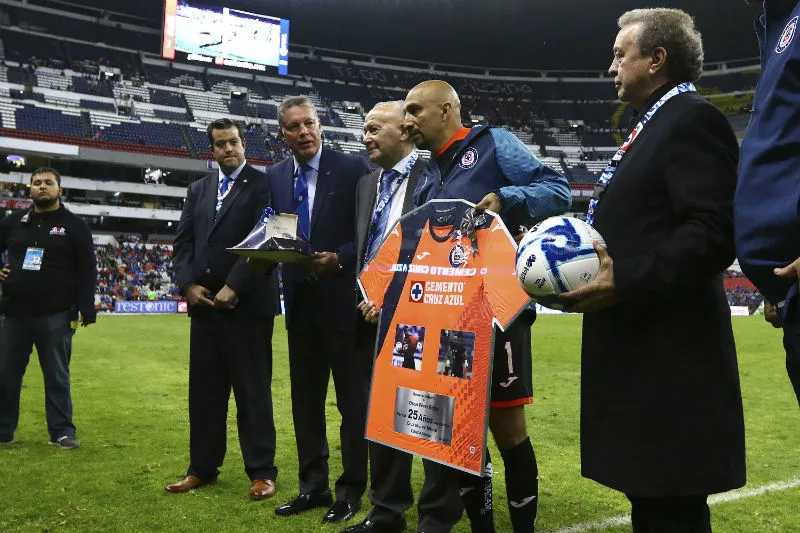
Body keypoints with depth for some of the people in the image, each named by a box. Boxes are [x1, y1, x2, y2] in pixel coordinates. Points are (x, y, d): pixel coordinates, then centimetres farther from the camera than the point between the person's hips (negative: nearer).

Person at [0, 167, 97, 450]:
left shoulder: (74, 225, 1)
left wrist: (86, 308, -10)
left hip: (56, 316, -3)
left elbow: (87, 270, -2)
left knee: (57, 377, 3)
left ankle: (61, 432, 10)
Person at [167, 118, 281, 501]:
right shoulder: (198, 190, 17)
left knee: (253, 390, 1)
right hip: (204, 304, 6)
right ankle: (203, 468, 21)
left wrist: (233, 288, -16)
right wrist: (188, 284, -3)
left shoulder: (263, 185, -2)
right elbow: (183, 242, 13)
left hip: (247, 304, -5)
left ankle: (262, 472, 9)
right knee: (204, 391, 10)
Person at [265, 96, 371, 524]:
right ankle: (313, 485, 25)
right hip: (300, 300, 6)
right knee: (305, 398, 12)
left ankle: (351, 489, 16)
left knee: (352, 398, 5)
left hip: (342, 297, -5)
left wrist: (340, 258, -22)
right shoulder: (275, 176, 9)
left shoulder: (352, 168, -7)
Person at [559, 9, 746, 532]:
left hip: (668, 356, -10)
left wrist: (626, 282, -24)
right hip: (641, 351, 10)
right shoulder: (653, 127, 21)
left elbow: (717, 231, -21)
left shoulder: (693, 119, -11)